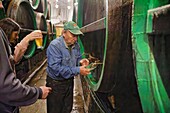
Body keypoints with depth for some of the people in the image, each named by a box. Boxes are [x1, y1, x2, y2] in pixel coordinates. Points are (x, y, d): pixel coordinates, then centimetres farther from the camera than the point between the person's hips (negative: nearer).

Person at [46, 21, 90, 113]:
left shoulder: (76, 45, -2)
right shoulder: (54, 45, -25)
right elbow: (55, 68, -32)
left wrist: (80, 61, -13)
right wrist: (77, 70, -32)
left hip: (69, 81, 7)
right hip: (56, 83, -6)